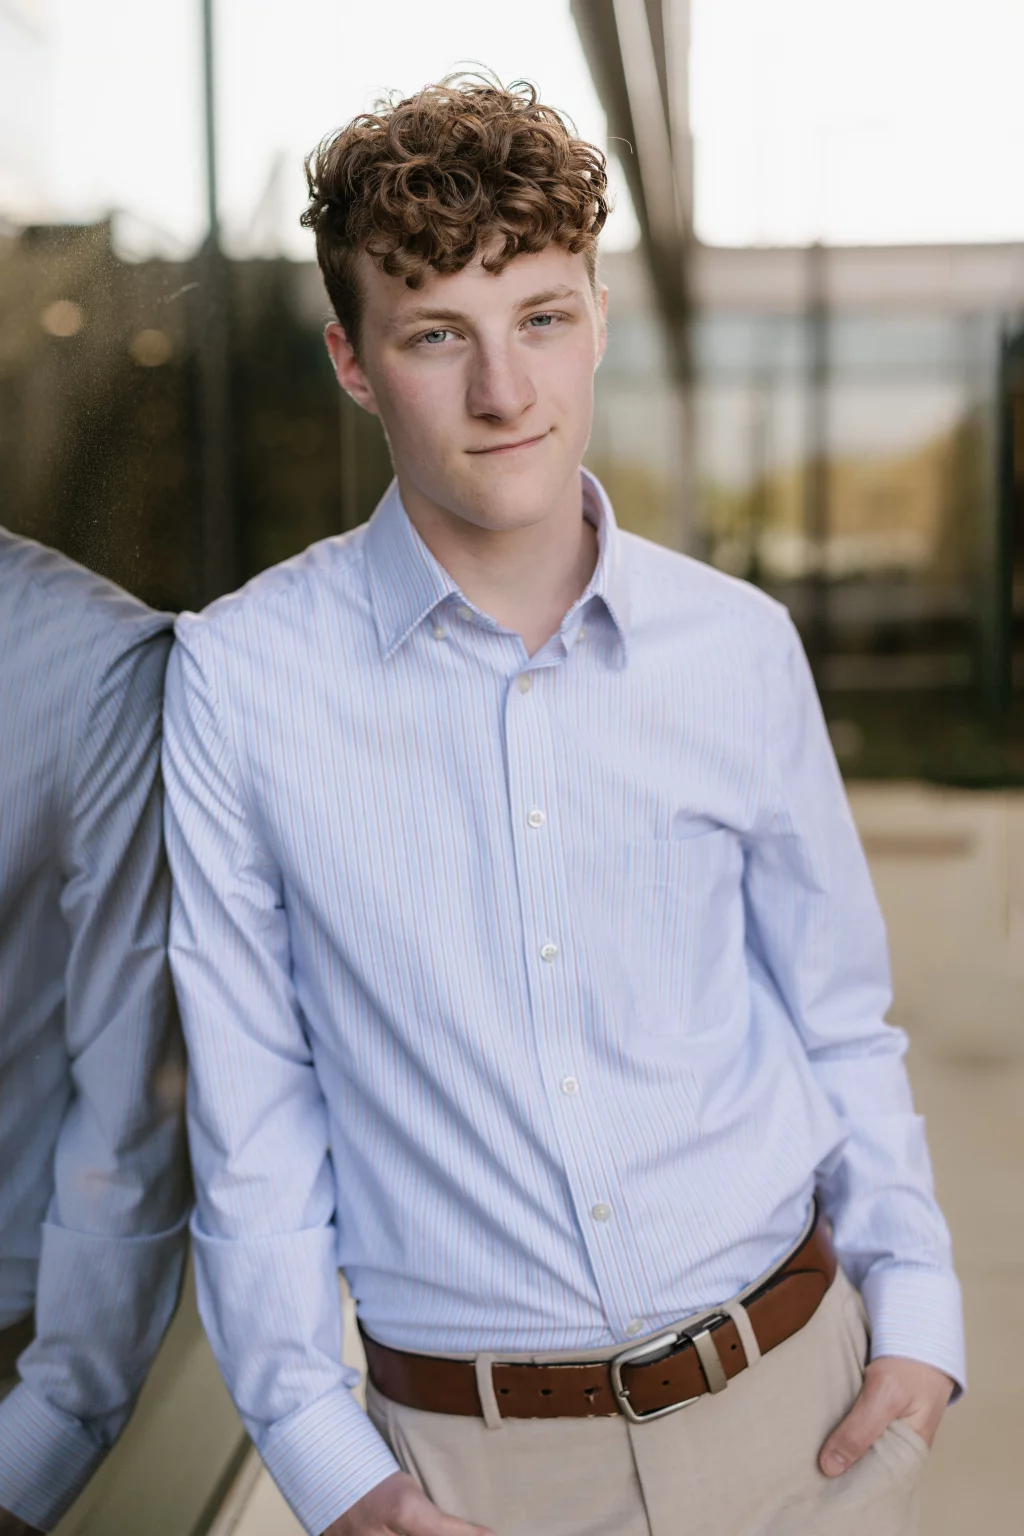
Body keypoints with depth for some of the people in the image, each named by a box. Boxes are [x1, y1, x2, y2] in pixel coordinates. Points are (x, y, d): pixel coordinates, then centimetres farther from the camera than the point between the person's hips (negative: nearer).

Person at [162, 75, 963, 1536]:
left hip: (796, 1399, 2)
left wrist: (916, 1309, 0)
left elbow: (841, 1025, 7)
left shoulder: (742, 649, -2)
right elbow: (251, 1104, -5)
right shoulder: (238, 679, -9)